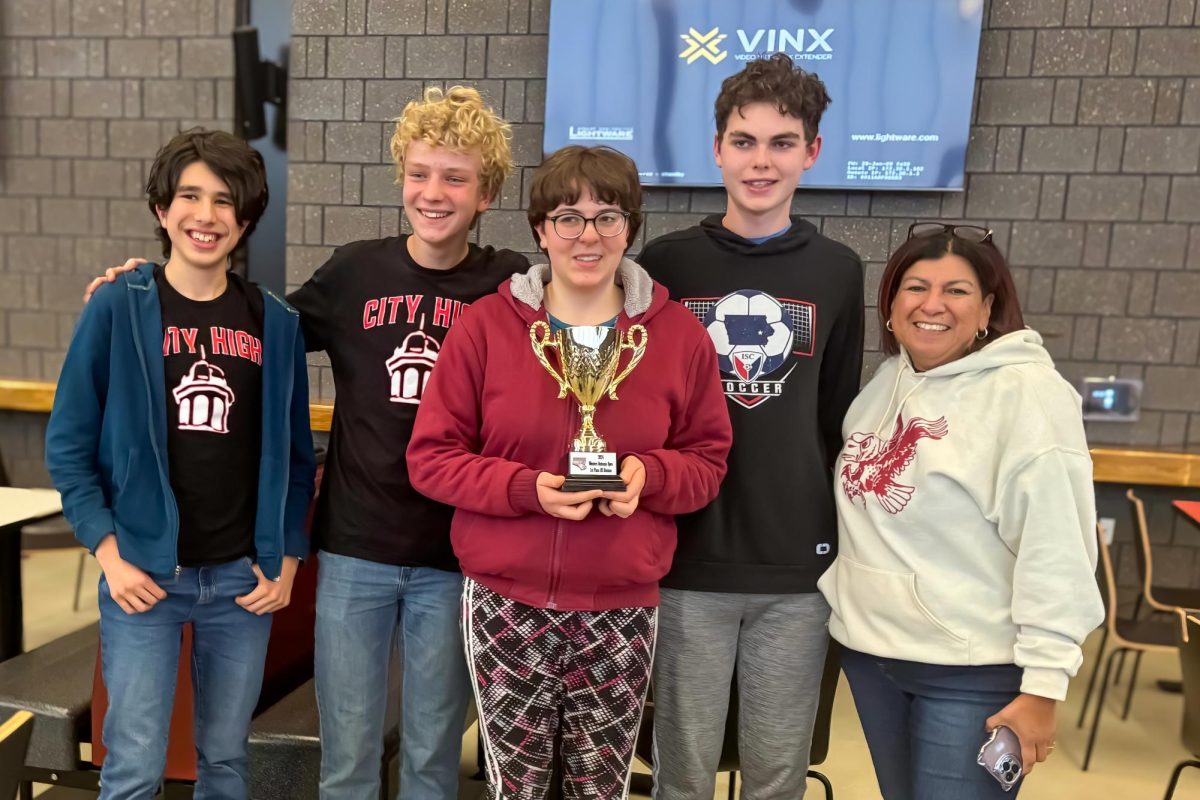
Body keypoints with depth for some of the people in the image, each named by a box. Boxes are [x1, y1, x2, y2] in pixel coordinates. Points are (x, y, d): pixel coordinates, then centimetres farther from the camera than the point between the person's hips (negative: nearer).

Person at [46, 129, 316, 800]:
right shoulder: (118, 309, -4)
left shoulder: (274, 321, 1)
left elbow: (294, 452, 6)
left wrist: (288, 557, 1)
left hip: (244, 576, 2)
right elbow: (69, 444, -2)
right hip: (144, 573, -2)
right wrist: (108, 552, -9)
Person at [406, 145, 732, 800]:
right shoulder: (485, 324, -4)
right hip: (505, 602, 0)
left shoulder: (678, 333, -1)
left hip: (621, 609, 1)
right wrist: (526, 488, -18)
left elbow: (708, 460, 6)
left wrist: (649, 474, -16)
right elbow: (430, 456, -3)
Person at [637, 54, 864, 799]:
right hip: (687, 561, -1)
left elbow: (841, 418, 10)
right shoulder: (666, 263, -1)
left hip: (800, 565, 2)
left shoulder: (839, 271, 4)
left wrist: (849, 537, 10)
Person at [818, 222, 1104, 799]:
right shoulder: (888, 379, 6)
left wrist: (1042, 683, -18)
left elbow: (1055, 550, -18)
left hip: (972, 671, -6)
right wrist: (838, 592, 15)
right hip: (868, 649, 7)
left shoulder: (1027, 392, -16)